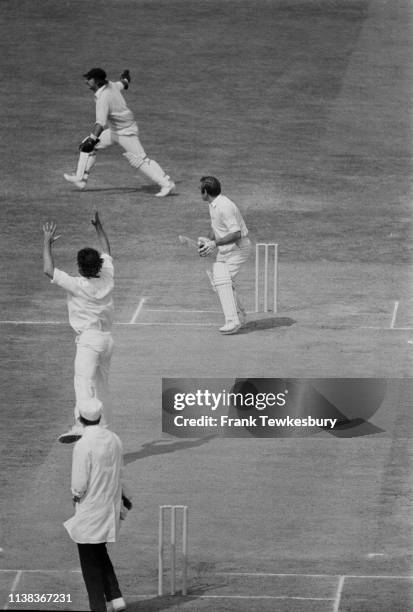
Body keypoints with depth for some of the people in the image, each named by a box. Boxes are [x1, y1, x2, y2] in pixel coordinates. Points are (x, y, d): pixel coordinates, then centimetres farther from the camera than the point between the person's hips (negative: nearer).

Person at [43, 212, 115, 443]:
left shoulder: (77, 285, -13)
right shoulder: (107, 279, 4)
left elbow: (49, 270, -13)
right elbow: (107, 252, 21)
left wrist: (47, 244, -2)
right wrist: (99, 227, 32)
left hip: (89, 339, -7)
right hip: (108, 338, 7)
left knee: (84, 382, -21)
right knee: (101, 384, 19)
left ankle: (81, 426, -37)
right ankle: (103, 428, 25)